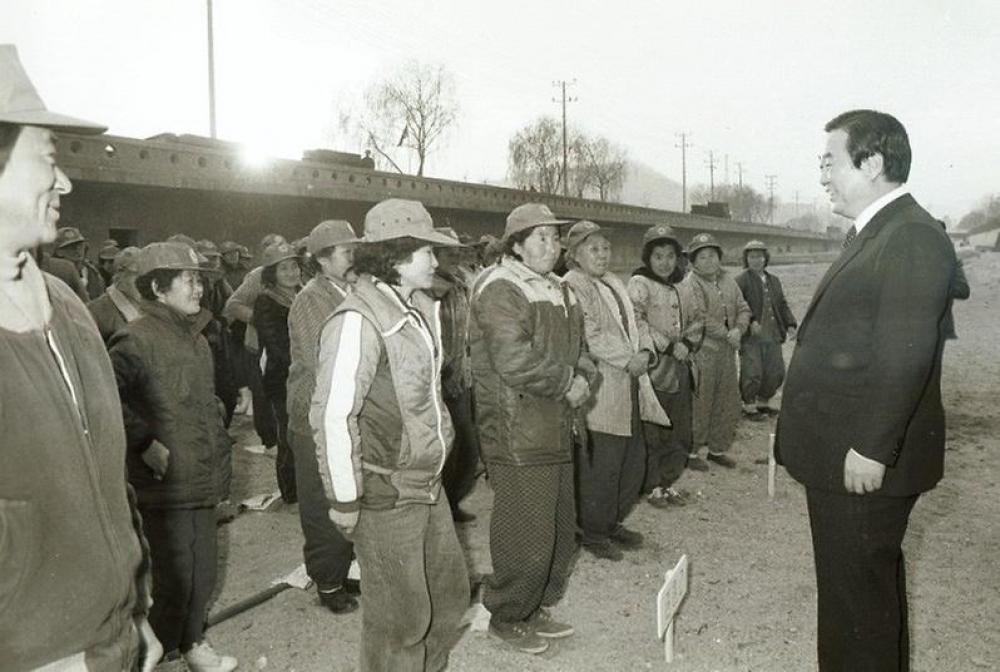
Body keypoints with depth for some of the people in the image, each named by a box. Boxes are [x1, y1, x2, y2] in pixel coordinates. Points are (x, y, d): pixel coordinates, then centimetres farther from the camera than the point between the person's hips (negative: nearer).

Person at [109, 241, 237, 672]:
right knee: (175, 575, 2)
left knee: (203, 568, 17)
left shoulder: (195, 337, 12)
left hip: (204, 477, 8)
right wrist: (146, 444, -22)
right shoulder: (137, 340, -16)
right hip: (166, 481, -8)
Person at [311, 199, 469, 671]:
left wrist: (435, 463, 13)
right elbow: (333, 416, -22)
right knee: (402, 614, 8)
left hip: (427, 485, 8)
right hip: (385, 495, -8)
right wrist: (344, 500, -17)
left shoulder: (421, 309, 7)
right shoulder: (358, 320, -20)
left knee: (451, 591, 21)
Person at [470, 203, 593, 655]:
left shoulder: (558, 289, 16)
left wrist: (584, 376, -2)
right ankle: (507, 618, 21)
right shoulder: (500, 289, -14)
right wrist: (566, 383, -15)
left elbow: (574, 348, 20)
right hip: (518, 435, -9)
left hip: (556, 428, 9)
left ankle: (538, 608, 36)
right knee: (526, 535, -1)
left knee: (560, 529, 18)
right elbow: (514, 361, -25)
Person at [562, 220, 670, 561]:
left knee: (633, 460, 15)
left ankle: (613, 522, 31)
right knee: (599, 466, -2)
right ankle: (593, 533, 16)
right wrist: (628, 359, -17)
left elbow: (635, 325, 16)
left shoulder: (615, 284, 19)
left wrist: (644, 352, -3)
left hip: (630, 388, 9)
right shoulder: (573, 285, -10)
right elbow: (590, 336, -19)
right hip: (599, 394, -9)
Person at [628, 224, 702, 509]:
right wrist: (668, 346, -16)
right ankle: (652, 487, 15)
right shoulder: (639, 284, -7)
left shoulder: (682, 287, 14)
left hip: (680, 369, 6)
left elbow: (695, 320, 18)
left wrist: (688, 344, -2)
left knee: (680, 431, 12)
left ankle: (669, 482, 27)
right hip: (653, 368, -6)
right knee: (652, 432, 1)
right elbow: (636, 322, -17)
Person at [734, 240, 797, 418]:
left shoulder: (774, 280, 17)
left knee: (776, 372, 10)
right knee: (752, 373, -5)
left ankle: (763, 402, 28)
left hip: (772, 337, 7)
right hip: (750, 337, -6)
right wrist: (751, 321, -27)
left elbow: (783, 305, 20)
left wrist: (790, 325, 7)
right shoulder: (741, 280, -5)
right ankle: (748, 405, 15)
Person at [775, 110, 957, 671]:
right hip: (845, 453, 10)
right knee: (873, 580, 23)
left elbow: (906, 356, -23)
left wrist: (871, 449, -22)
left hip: (864, 460, -10)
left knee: (855, 591, 3)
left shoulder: (914, 237, -16)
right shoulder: (874, 234, 15)